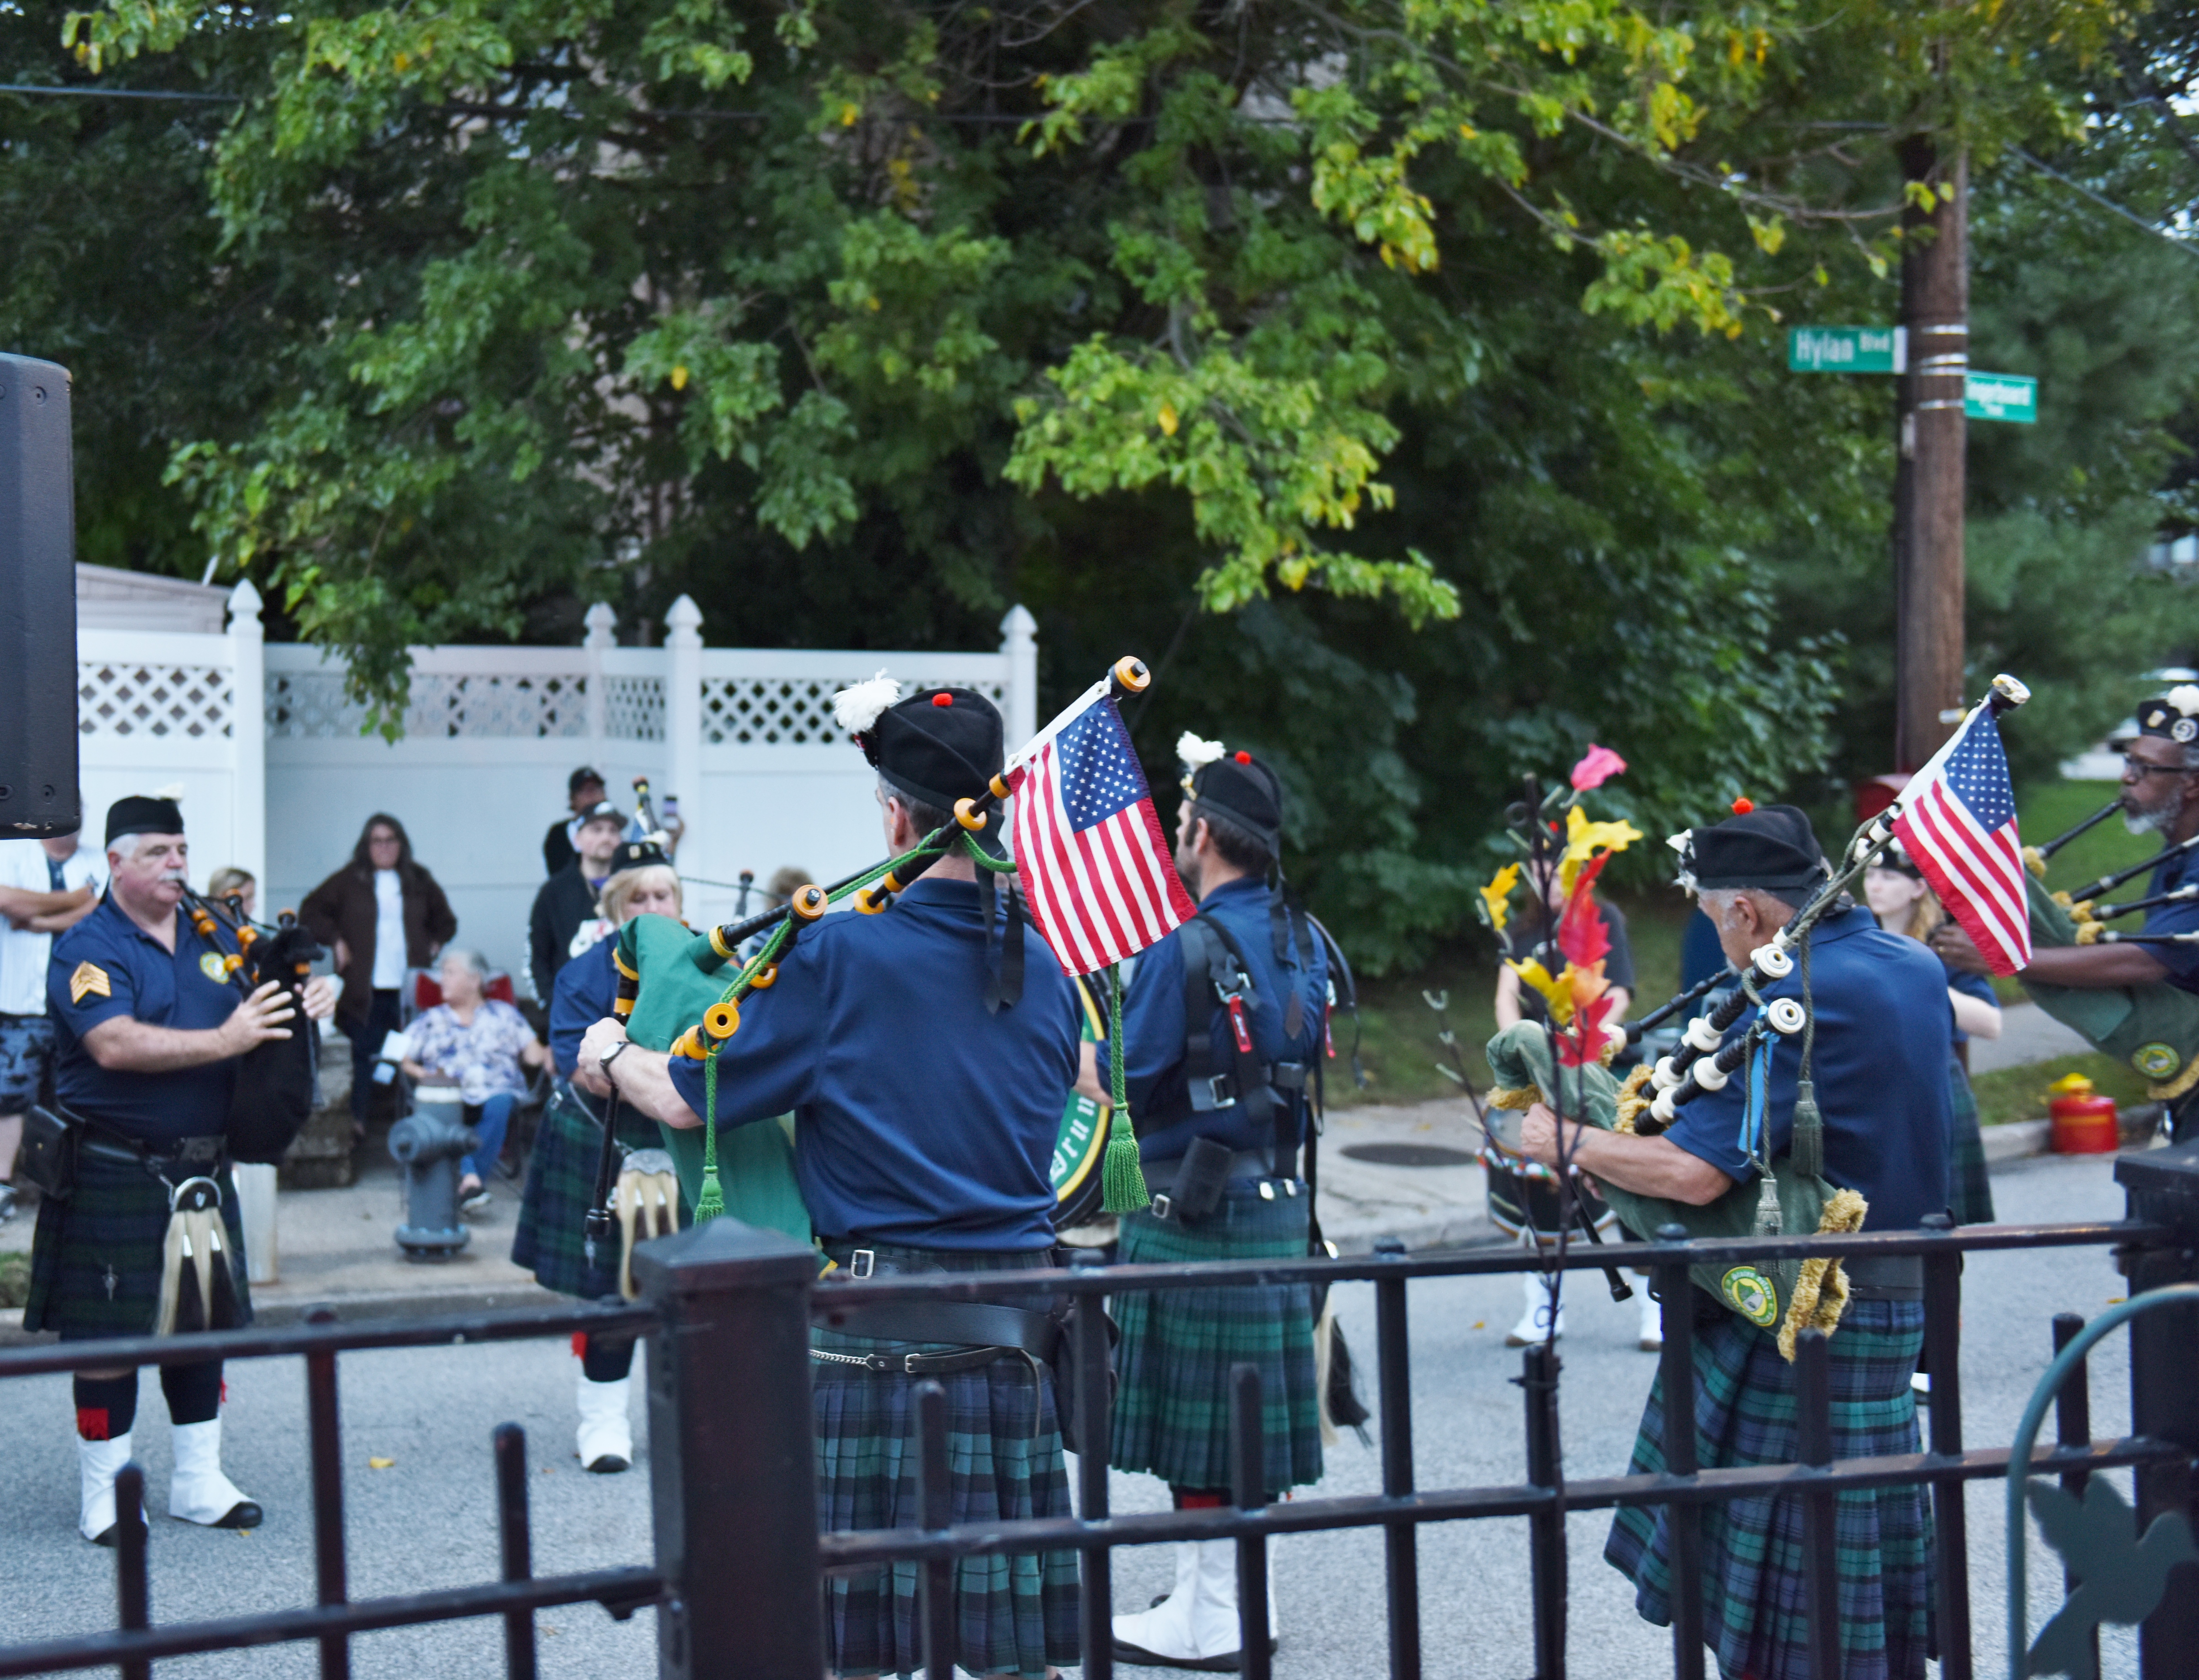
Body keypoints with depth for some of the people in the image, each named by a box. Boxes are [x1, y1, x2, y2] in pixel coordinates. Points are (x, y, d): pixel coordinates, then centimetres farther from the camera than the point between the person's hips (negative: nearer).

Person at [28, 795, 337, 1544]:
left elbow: (259, 1016, 19)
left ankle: (199, 1481, 24)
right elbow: (115, 1045, -25)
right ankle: (103, 1494, 13)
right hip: (115, 1176, -6)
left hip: (201, 1169, 6)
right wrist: (223, 1040, -28)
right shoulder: (88, 949, -10)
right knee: (109, 1333, 1)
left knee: (202, 1318, 12)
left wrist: (306, 1005, -4)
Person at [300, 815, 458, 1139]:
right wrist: (335, 941, -2)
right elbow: (311, 911, 7)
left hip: (410, 988, 2)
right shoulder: (349, 881, 5)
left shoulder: (419, 882, 12)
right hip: (366, 988, -2)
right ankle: (358, 1121, 5)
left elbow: (446, 921, 25)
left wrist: (433, 946, 9)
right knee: (365, 1053, -1)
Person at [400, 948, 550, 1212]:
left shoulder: (504, 1015, 23)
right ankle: (469, 1178, -48)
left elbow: (533, 1053, 13)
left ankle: (470, 1183, -38)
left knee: (499, 1104, -37)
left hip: (495, 1093, 0)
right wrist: (420, 1072, -6)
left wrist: (548, 1055, -11)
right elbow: (401, 1059, 16)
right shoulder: (430, 1020, 26)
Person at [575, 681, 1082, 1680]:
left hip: (881, 1316, -5)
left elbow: (689, 1099, -4)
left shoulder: (840, 953, -10)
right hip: (1017, 1316, 5)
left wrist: (608, 1060, 17)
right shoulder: (1042, 964, 5)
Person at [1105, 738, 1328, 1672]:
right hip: (1278, 1200, 8)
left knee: (1196, 1413, -1)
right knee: (1253, 1400, 14)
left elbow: (1128, 1081, -16)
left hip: (1193, 1207, -8)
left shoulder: (1187, 950, -17)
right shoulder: (1301, 943, 8)